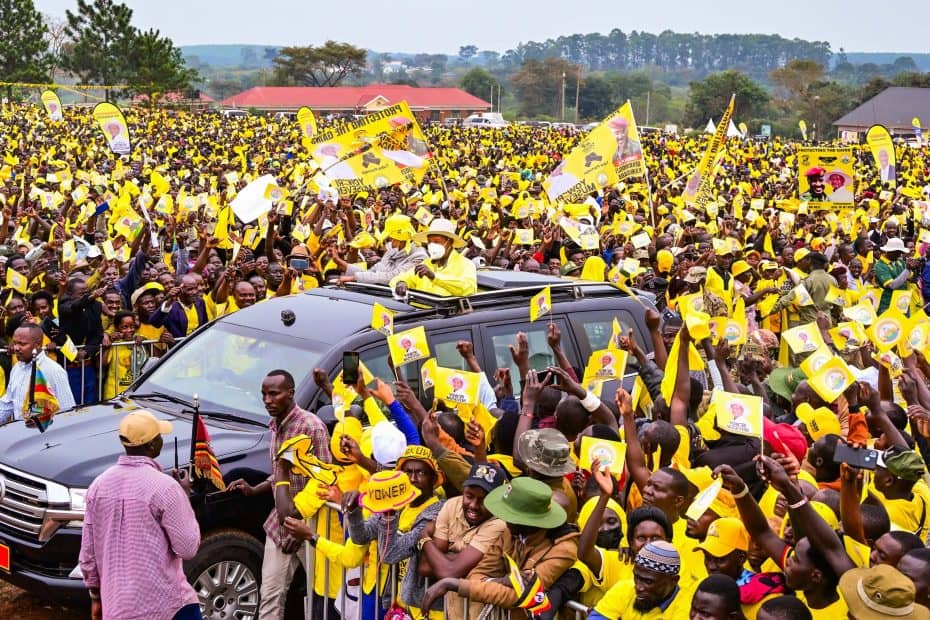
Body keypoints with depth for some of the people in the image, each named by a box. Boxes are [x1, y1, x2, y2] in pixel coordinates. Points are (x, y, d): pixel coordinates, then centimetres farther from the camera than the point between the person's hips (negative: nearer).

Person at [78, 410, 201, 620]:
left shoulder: (99, 485, 4)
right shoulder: (164, 486, -14)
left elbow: (87, 553, 9)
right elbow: (188, 548, -9)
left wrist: (96, 595, 21)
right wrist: (184, 496, 1)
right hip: (164, 603, -6)